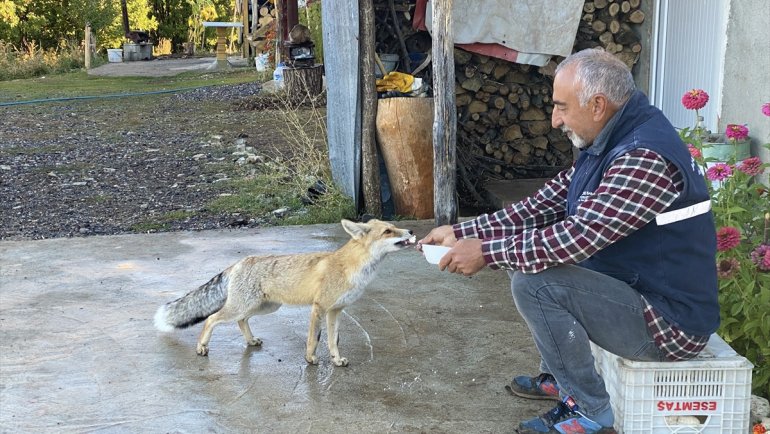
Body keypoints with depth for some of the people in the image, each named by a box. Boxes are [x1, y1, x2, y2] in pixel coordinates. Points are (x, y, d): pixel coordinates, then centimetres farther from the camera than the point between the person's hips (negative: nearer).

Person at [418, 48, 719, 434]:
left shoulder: (645, 157, -26)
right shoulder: (609, 142, 6)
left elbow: (578, 236, -30)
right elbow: (543, 207, 6)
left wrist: (485, 252, -21)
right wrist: (462, 232, 0)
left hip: (670, 322, -10)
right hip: (634, 288, 10)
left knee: (533, 283, -23)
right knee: (528, 255, 14)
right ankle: (558, 378, 24)